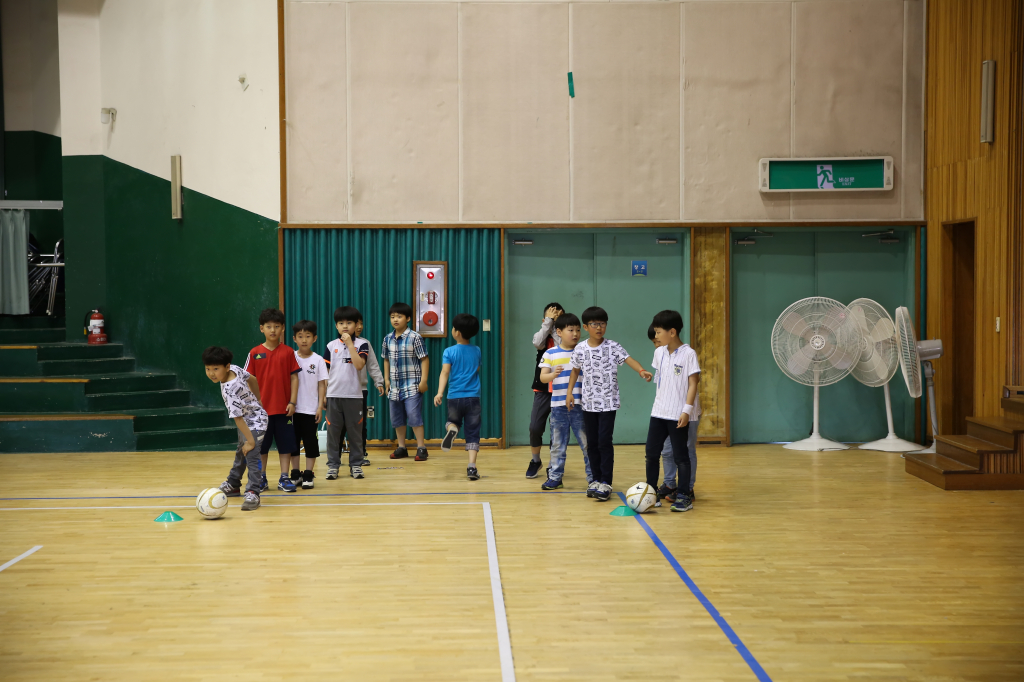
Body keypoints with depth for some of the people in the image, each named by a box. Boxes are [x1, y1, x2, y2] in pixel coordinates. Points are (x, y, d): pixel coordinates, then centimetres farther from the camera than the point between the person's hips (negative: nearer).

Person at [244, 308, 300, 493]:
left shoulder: (288, 352, -1)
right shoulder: (255, 353, 0)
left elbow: (294, 377, 0)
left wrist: (292, 402, -5)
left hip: (283, 408, 0)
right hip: (261, 408, 0)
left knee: (285, 443, 3)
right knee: (261, 444, 9)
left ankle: (284, 478, 11)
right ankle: (261, 479, 19)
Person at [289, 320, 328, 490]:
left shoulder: (318, 360, -2)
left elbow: (322, 385, 0)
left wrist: (320, 407, -5)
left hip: (311, 410, -2)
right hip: (293, 409, 2)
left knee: (310, 442, 2)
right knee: (293, 441, 7)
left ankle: (308, 476, 9)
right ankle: (295, 475, 16)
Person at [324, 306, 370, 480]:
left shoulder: (362, 344, 0)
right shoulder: (331, 346, 7)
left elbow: (359, 365, -16)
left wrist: (350, 344, -15)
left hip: (354, 395, -2)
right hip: (333, 394, 2)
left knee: (355, 431, 4)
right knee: (333, 431, 4)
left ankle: (356, 464, 12)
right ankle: (333, 465, 11)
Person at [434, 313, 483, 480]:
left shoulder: (449, 351, -4)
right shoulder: (477, 351, 5)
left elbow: (445, 373, -15)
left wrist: (440, 393, -22)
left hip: (455, 397, -1)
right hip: (473, 396, 1)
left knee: (453, 421, 26)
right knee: (472, 433, 3)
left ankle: (451, 430, -9)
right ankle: (472, 467, -10)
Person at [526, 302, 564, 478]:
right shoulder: (542, 336, 6)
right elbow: (538, 343, -18)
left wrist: (554, 327, -13)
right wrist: (548, 321, -14)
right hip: (542, 390, 1)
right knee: (535, 427, -5)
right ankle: (535, 460, 18)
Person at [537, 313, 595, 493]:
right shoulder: (550, 354, 3)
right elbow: (542, 377, -2)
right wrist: (553, 375, -23)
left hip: (580, 406, -1)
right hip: (558, 407, 1)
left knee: (587, 443, -2)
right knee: (558, 444, 10)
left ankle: (593, 479, 2)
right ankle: (555, 477, 21)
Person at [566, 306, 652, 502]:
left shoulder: (612, 347, -6)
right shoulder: (580, 349, 2)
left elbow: (628, 359, -19)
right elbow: (575, 370, 15)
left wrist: (641, 370, -37)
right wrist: (569, 392, 11)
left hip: (608, 403, -3)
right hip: (588, 403, 3)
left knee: (604, 441, -9)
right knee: (592, 443, 8)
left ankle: (606, 483, -4)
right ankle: (597, 480, 20)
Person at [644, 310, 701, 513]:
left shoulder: (688, 354, -11)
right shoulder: (659, 353, 7)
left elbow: (693, 383, -12)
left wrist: (687, 410, -17)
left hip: (679, 414, -6)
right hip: (659, 412, 6)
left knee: (681, 455, 0)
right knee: (651, 453, 7)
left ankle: (684, 496, 7)